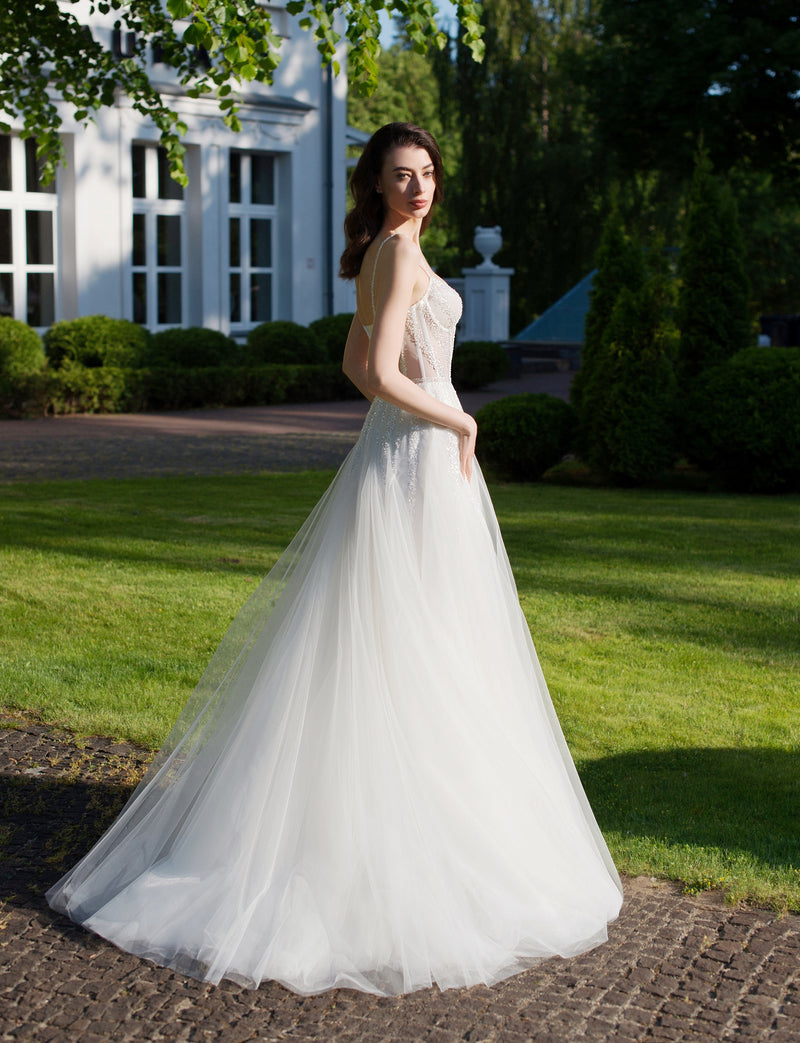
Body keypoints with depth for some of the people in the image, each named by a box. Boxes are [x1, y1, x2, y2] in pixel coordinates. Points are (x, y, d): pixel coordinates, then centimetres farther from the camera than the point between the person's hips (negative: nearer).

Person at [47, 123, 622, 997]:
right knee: (413, 652, -4)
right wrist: (460, 423, -11)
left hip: (397, 452, 10)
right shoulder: (400, 249, -15)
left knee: (384, 653, 15)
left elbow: (356, 363, 23)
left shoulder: (383, 255, 15)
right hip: (419, 465, -10)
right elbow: (382, 373, -24)